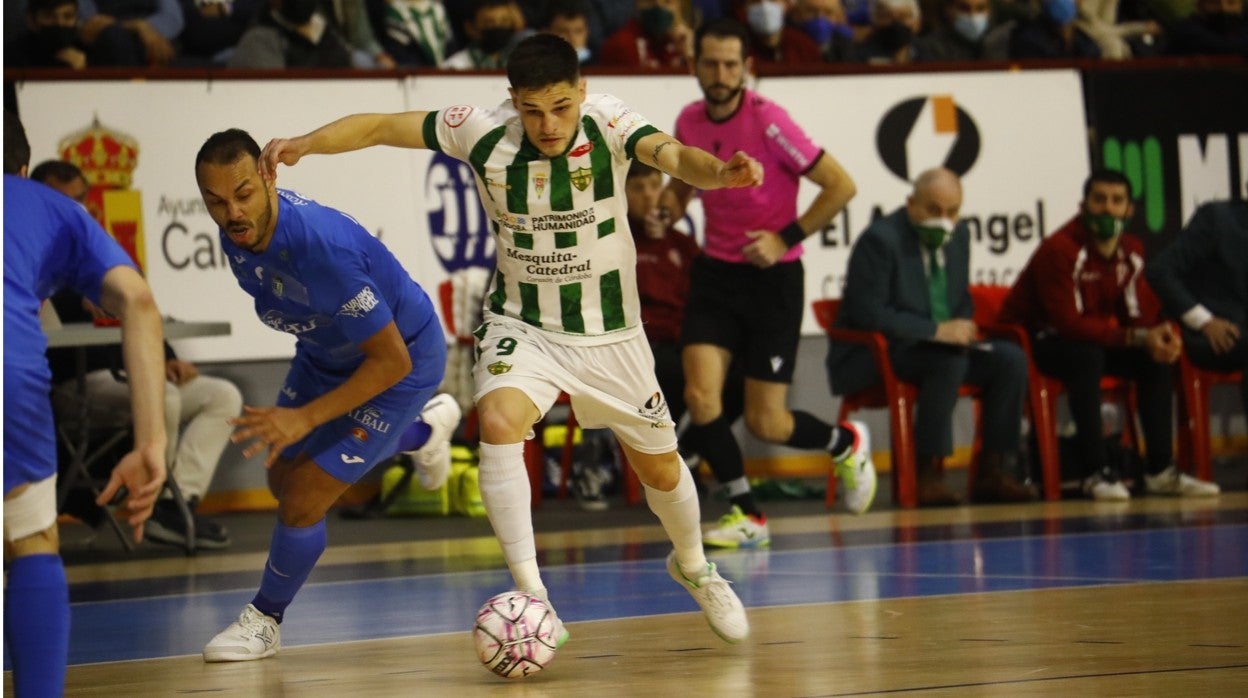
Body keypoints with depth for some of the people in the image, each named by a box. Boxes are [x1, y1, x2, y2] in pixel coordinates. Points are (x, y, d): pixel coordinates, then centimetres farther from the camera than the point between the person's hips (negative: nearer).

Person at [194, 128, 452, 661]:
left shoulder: (321, 247, -42)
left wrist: (304, 419, -34)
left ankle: (265, 621, 17)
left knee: (303, 502, -11)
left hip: (400, 361, -8)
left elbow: (392, 361, -34)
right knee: (283, 478, 23)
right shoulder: (237, 233, -19)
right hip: (325, 352, 8)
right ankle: (422, 429, 48)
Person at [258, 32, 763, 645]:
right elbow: (382, 127, -11)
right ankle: (532, 599, -27)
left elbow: (672, 155, -40)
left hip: (609, 334, 1)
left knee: (660, 467, 14)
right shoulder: (484, 133, -18)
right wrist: (307, 143, -27)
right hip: (521, 327, 0)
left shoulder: (607, 124, -22)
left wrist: (718, 172, -62)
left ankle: (693, 567, 47)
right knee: (499, 422, -30)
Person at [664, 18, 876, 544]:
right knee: (701, 397, -13)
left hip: (771, 277, -5)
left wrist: (785, 239, -17)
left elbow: (841, 185, -15)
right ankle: (747, 515, 3)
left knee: (766, 424, -1)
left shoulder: (767, 121, -17)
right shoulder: (689, 122, 1)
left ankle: (846, 444, 32)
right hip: (715, 271, 5)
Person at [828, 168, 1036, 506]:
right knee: (949, 361, -34)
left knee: (1011, 359, -11)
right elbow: (868, 313, -22)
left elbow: (962, 301, 22)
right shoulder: (880, 240, -15)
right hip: (870, 358, -8)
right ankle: (927, 475, -32)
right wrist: (937, 331, -25)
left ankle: (993, 472, -12)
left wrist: (963, 329, -3)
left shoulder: (958, 236, 9)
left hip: (943, 346, 8)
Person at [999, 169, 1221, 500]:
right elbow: (1070, 324, -30)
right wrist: (1139, 338, -33)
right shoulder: (1059, 250, -24)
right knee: (1087, 356, -38)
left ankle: (1160, 470, -11)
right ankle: (1096, 472, -37)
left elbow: (1140, 313, 1)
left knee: (1157, 358, -12)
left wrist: (1163, 335, -25)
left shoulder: (1131, 252, 2)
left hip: (1091, 339, 8)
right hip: (1032, 340, -8)